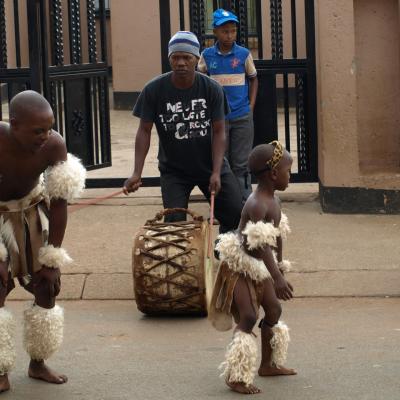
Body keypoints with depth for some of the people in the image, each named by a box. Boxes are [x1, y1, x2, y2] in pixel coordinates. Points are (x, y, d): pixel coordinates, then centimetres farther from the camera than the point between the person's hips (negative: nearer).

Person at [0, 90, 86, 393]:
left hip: (31, 210, 3)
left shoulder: (54, 145, -28)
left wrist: (52, 259, -16)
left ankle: (38, 363, 22)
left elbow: (59, 203, -18)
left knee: (48, 284, 4)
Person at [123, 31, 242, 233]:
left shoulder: (211, 89, -12)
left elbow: (218, 132, -9)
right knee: (174, 222, -14)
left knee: (235, 214, -3)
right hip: (174, 171, -1)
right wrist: (137, 173, -19)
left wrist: (216, 173, -20)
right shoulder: (154, 90, -14)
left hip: (210, 165, 1)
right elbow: (144, 131, -8)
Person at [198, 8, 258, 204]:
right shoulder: (207, 55, -1)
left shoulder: (244, 54, -2)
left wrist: (251, 106, 2)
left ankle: (244, 204, 10)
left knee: (241, 164, 3)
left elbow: (253, 79, 10)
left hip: (242, 118, -1)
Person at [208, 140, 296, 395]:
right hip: (241, 266, -10)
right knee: (248, 317, -14)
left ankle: (269, 364, 34)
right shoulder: (257, 205, -28)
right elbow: (260, 245, -36)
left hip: (259, 267, 10)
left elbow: (277, 236, 18)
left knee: (274, 310, 17)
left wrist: (280, 266, 26)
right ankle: (236, 377, -10)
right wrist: (278, 278, -41)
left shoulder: (273, 201, 3)